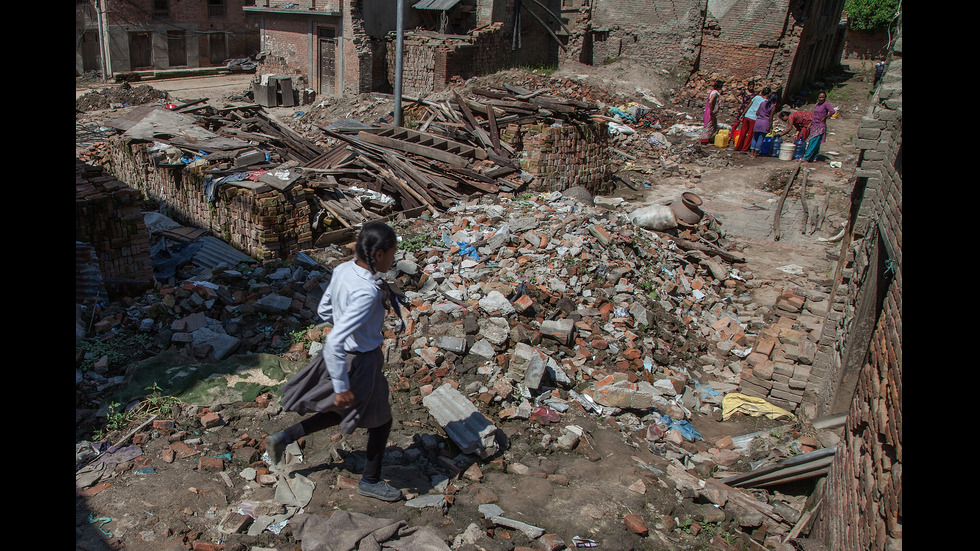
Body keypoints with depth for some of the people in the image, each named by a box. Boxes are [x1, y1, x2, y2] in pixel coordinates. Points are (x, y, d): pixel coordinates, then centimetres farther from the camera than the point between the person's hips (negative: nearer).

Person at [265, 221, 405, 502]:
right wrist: (342, 387, -24)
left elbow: (324, 309, 7)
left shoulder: (343, 270, -8)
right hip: (360, 363, -8)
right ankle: (370, 481, 38)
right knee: (381, 421, 17)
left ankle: (283, 438, 34)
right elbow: (334, 343, -35)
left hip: (345, 354, 8)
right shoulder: (367, 293, -34)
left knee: (340, 412, 32)